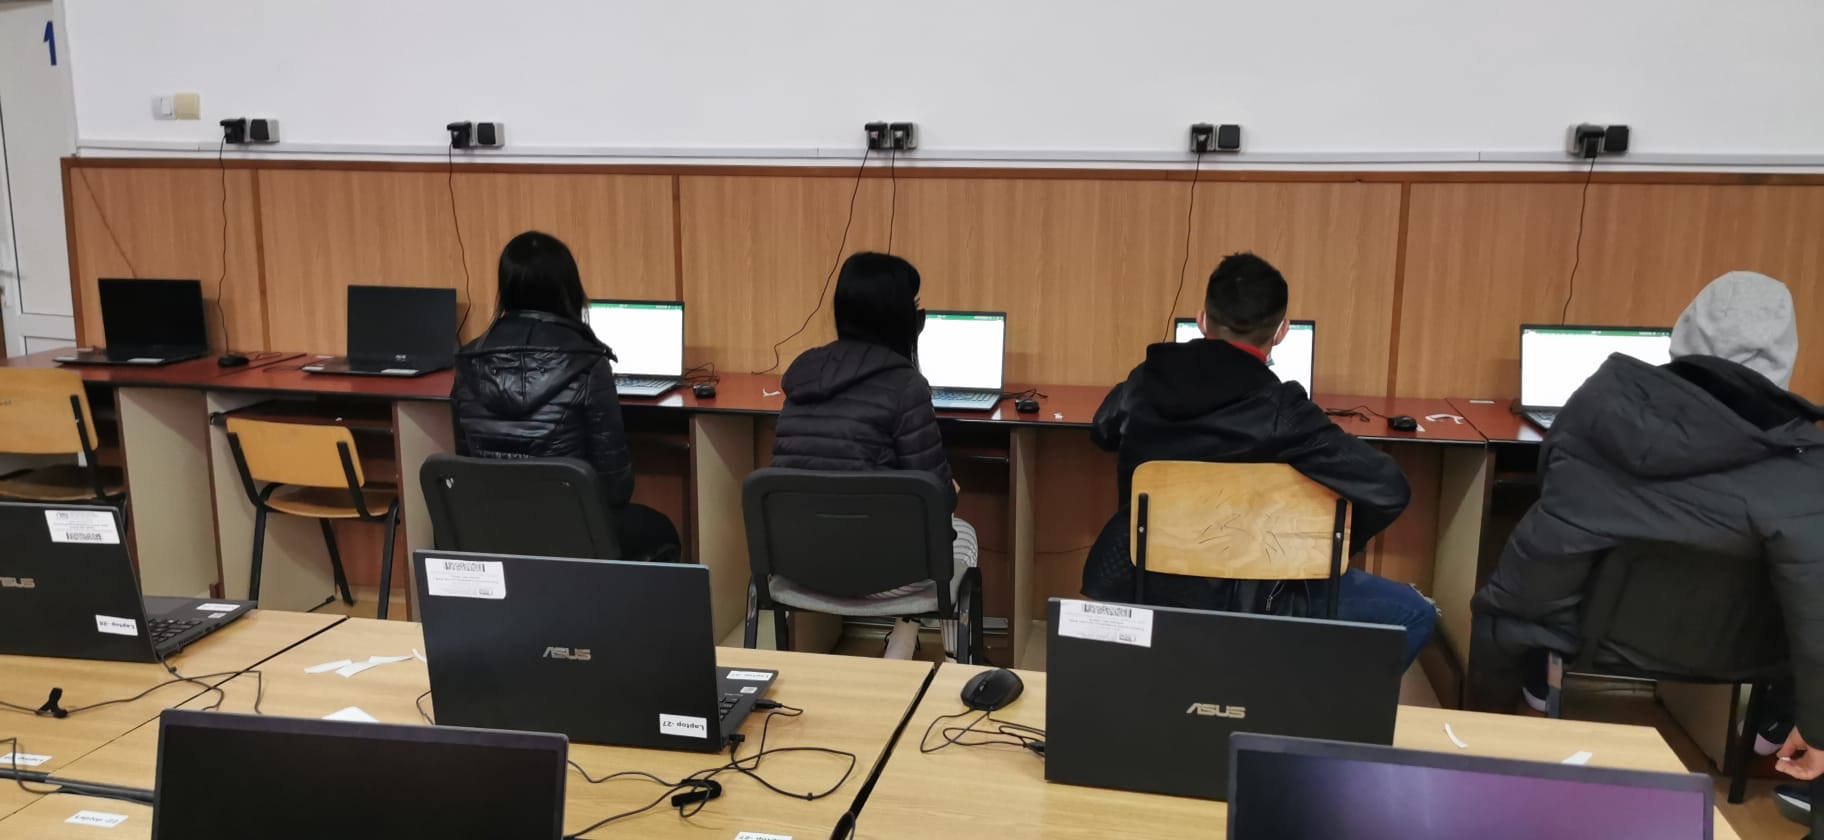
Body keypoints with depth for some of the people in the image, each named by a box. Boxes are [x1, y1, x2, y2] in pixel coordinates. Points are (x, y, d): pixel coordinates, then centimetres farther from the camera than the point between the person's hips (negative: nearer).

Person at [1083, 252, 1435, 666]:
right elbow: (1387, 488, -24)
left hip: (1135, 582, 6)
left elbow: (1103, 431, 16)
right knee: (1414, 615, 5)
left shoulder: (1147, 382, -6)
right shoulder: (1279, 410, -21)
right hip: (1236, 600, -6)